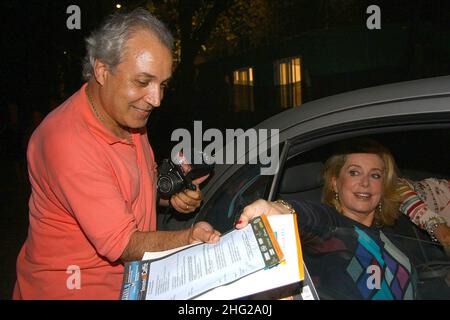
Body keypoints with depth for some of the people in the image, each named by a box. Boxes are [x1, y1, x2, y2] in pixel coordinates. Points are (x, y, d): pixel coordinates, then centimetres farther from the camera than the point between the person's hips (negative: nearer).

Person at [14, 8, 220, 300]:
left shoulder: (130, 116, 2)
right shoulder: (67, 142, -25)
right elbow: (121, 244, -23)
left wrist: (173, 192, -3)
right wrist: (189, 238, -36)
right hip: (71, 288, -7)